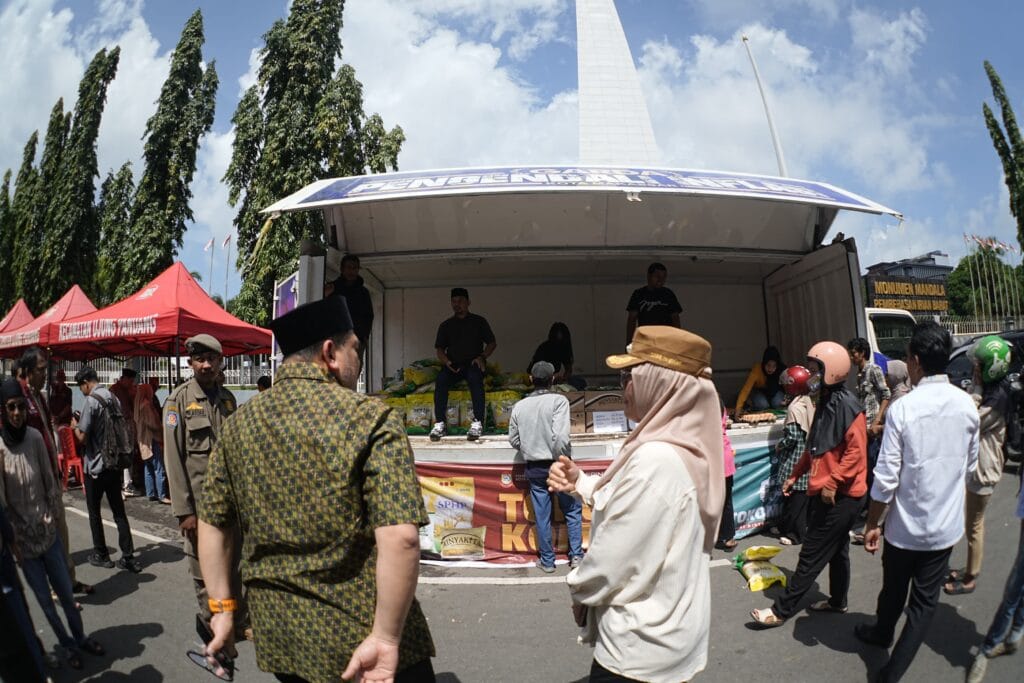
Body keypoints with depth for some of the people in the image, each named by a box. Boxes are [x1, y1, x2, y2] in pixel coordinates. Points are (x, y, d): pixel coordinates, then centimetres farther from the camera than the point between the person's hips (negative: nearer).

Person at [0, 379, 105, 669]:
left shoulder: (34, 437, -8)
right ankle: (68, 644, 30)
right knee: (44, 598, 11)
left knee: (65, 591, 13)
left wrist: (53, 514, 1)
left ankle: (81, 637, 33)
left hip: (47, 530, 2)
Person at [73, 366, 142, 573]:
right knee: (119, 511, 9)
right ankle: (128, 557, 7)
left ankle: (101, 555, 19)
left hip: (95, 465, -6)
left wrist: (75, 427, 3)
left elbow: (83, 437, -16)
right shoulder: (114, 399, 5)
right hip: (114, 463, 6)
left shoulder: (91, 401, -16)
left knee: (94, 512, 10)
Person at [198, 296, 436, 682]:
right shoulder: (369, 417, -17)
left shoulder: (239, 423, 2)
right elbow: (400, 538, -26)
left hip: (279, 633, 5)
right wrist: (386, 638, -19)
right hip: (362, 633, -5)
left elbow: (212, 523, 8)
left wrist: (222, 607, 15)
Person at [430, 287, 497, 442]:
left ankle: (477, 423, -35)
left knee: (475, 378, -36)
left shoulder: (479, 321, 12)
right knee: (440, 380, -30)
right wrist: (447, 362, -8)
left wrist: (482, 357, -7)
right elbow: (439, 349, 13)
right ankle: (440, 423, -28)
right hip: (453, 364, 2)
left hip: (473, 364, -2)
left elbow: (492, 343, 12)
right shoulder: (445, 325, 17)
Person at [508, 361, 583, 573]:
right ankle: (576, 555, 15)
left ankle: (547, 561, 20)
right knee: (572, 511, 15)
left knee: (541, 516, 11)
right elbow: (561, 436, -23)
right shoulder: (559, 400, -13)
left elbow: (513, 440, 4)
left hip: (534, 468, 3)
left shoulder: (519, 406, 0)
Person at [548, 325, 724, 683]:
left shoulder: (655, 459, -30)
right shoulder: (685, 446, 1)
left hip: (641, 646, -8)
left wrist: (579, 591, -6)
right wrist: (580, 483, 1)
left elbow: (613, 553, -25)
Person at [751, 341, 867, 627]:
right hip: (825, 491, 9)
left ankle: (781, 610, 4)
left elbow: (856, 452, -24)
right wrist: (795, 475, 19)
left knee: (811, 555, -2)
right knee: (836, 550, 21)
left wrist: (833, 482, -27)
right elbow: (815, 447, 18)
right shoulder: (826, 401, 12)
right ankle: (837, 600, 36)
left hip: (840, 495, -9)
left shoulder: (846, 405, -19)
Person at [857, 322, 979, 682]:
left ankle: (882, 632, 46)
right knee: (925, 599, 12)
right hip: (947, 524, 3)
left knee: (894, 589, 20)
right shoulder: (967, 405, -7)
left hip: (907, 524, -3)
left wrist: (872, 523, -6)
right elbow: (970, 465, 8)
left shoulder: (903, 407, -20)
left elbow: (886, 476, -17)